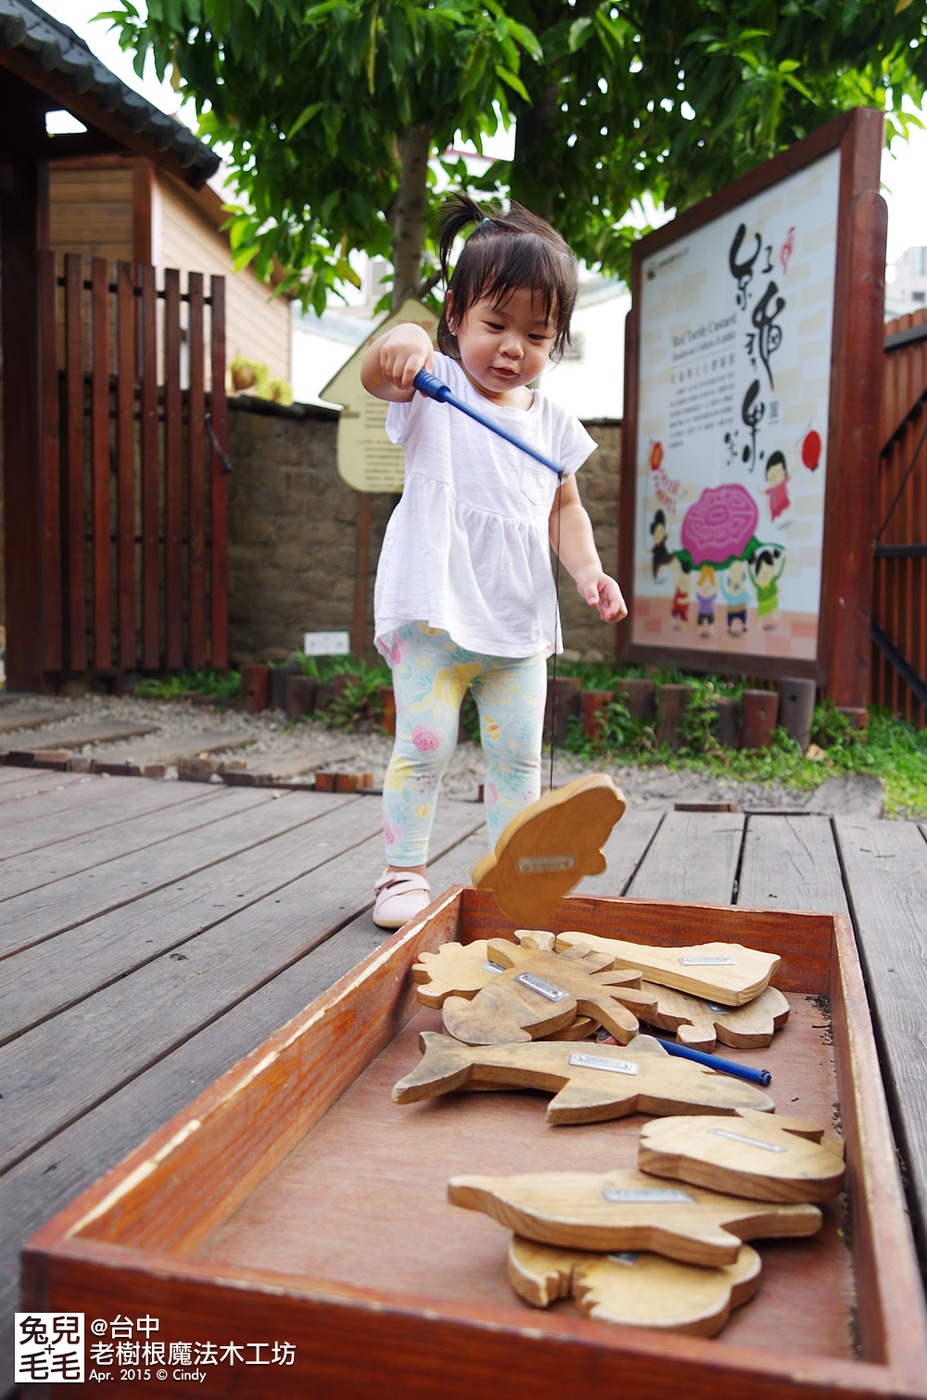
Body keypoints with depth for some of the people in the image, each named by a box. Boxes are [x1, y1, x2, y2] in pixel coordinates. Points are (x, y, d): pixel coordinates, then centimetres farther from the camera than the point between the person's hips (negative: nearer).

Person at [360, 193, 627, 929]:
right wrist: (401, 341, -43)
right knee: (424, 746, -3)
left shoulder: (553, 421, 12)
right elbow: (376, 376, -20)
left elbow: (565, 508, 18)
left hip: (520, 622, 4)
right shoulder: (435, 387, 0)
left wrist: (588, 568, 1)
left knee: (519, 753, 10)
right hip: (434, 613, -4)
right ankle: (405, 871, 13)